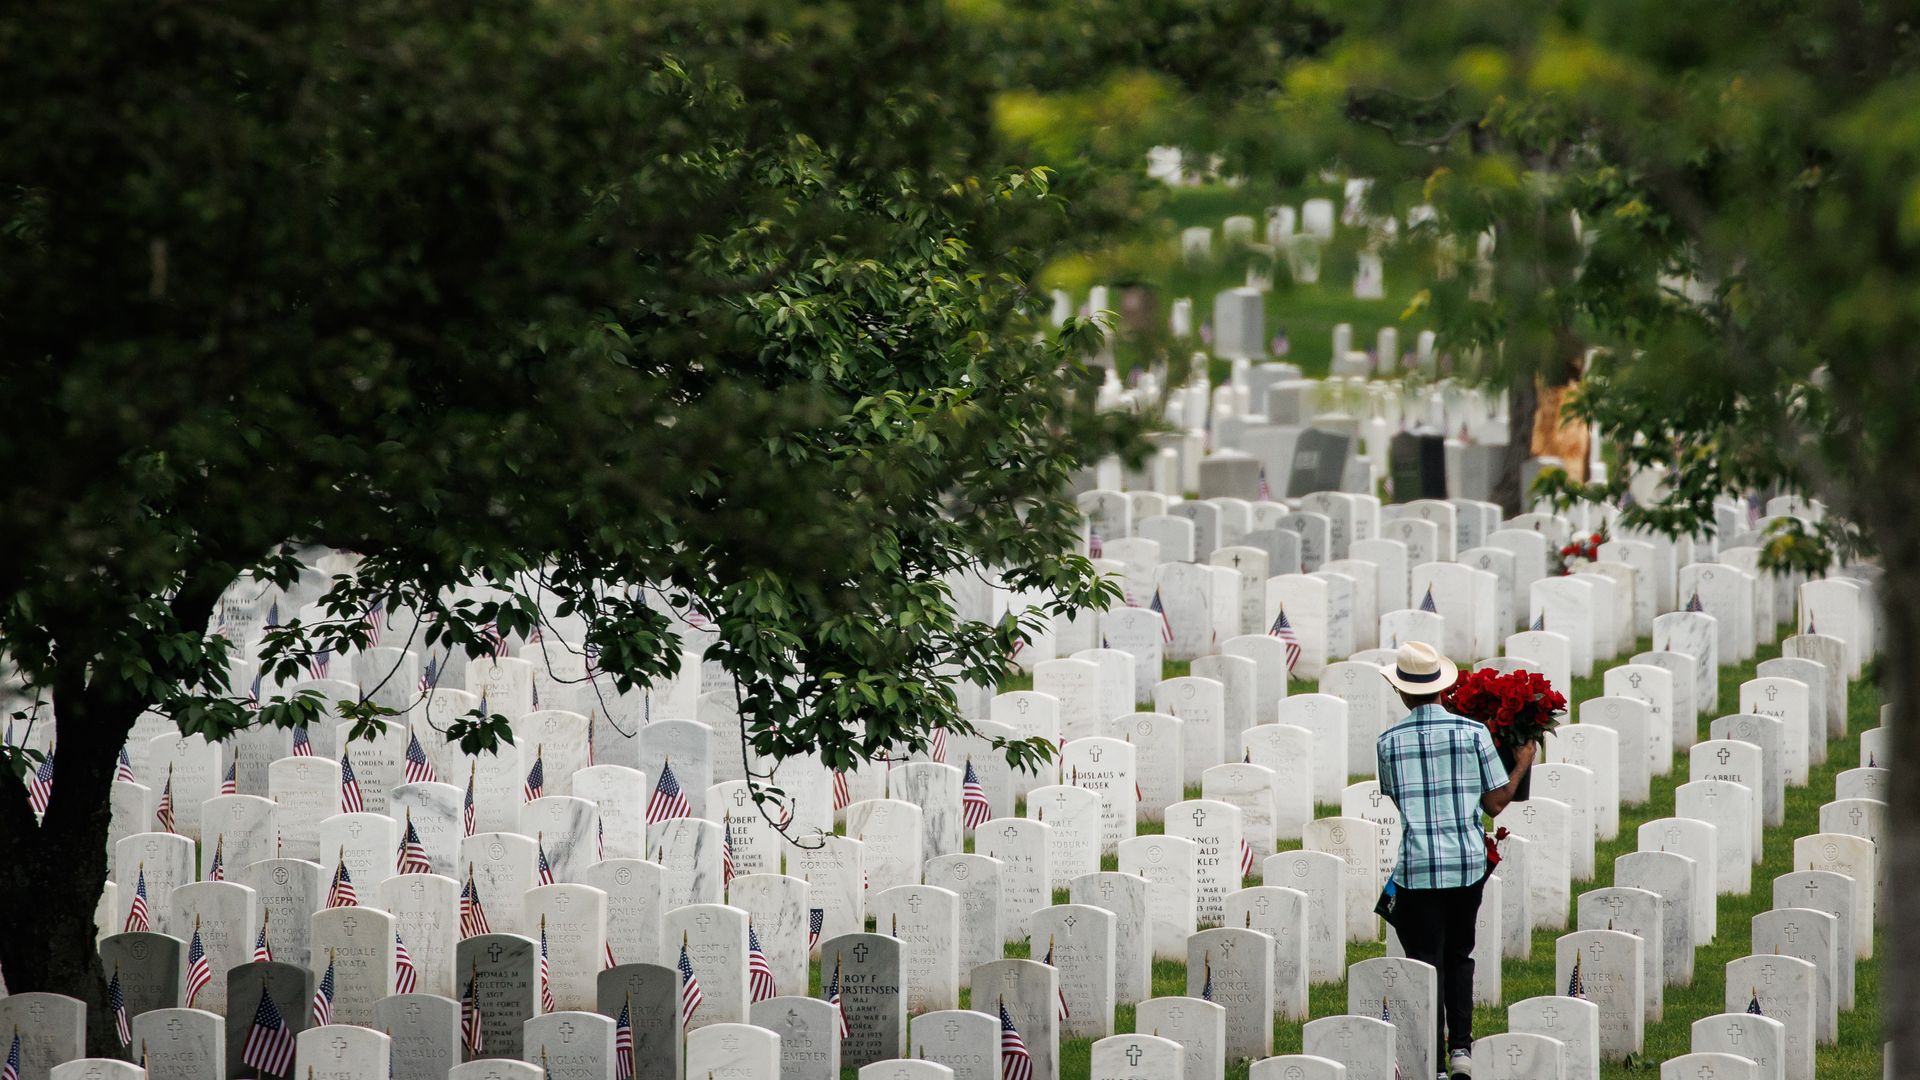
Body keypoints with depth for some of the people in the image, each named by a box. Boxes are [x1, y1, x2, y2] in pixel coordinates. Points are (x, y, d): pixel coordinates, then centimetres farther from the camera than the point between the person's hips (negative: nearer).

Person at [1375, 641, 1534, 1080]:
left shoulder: (1388, 742, -2)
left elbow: (1389, 801, 8)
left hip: (1415, 868, -1)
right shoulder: (1473, 732, -3)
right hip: (1467, 863, 1)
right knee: (1459, 958, 19)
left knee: (1426, 963, 3)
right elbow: (1495, 803, 1)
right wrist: (1522, 766, 16)